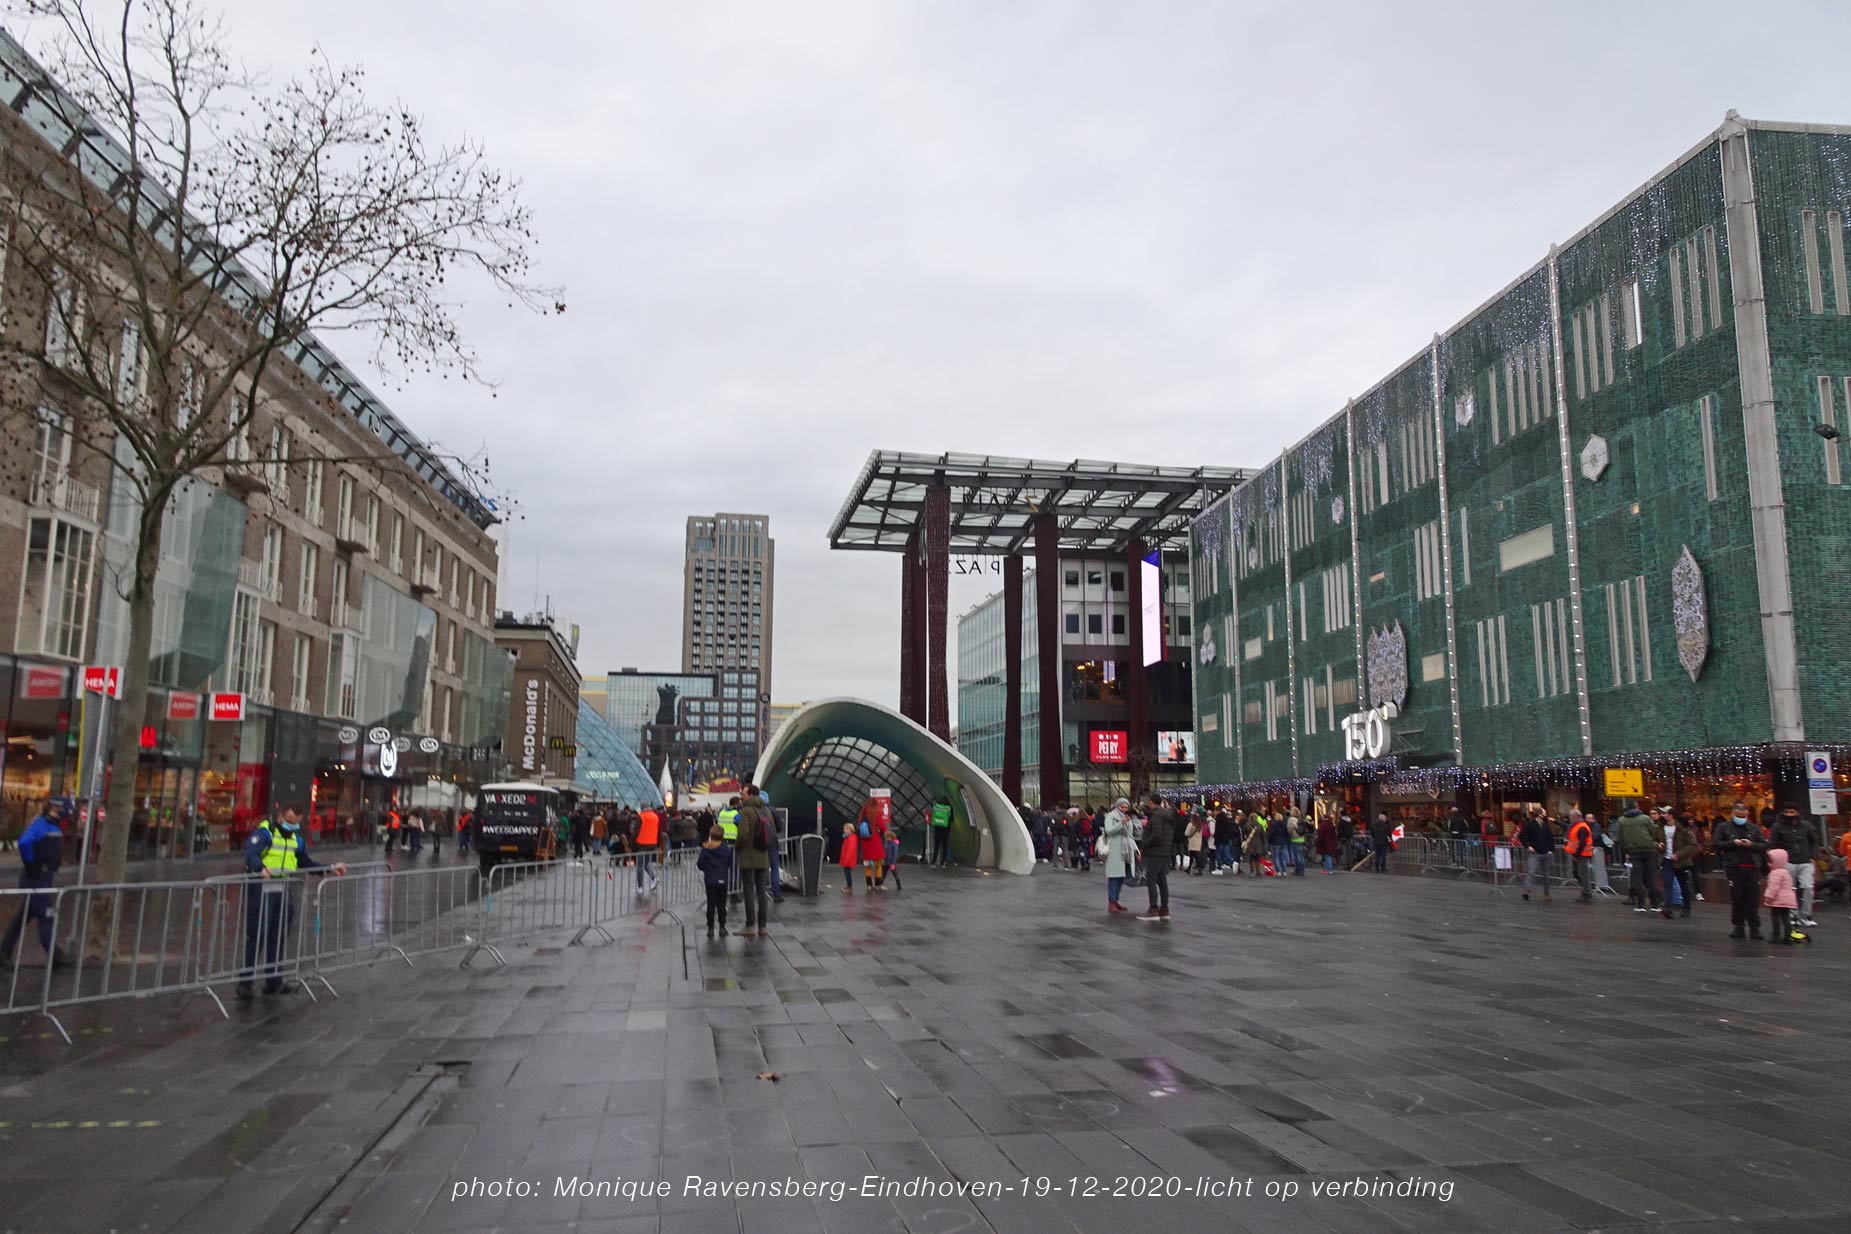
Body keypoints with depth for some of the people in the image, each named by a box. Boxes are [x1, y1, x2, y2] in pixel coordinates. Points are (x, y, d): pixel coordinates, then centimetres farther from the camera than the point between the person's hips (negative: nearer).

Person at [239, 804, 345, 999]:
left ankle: (273, 982, 16)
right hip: (260, 887, -7)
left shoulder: (297, 840, 16)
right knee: (256, 935, -8)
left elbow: (306, 863, 27)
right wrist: (261, 868, -44)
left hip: (282, 889, 7)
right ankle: (245, 981, -1)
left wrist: (330, 869, 20)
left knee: (277, 937, 9)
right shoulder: (265, 833, -8)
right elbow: (250, 853, -25)